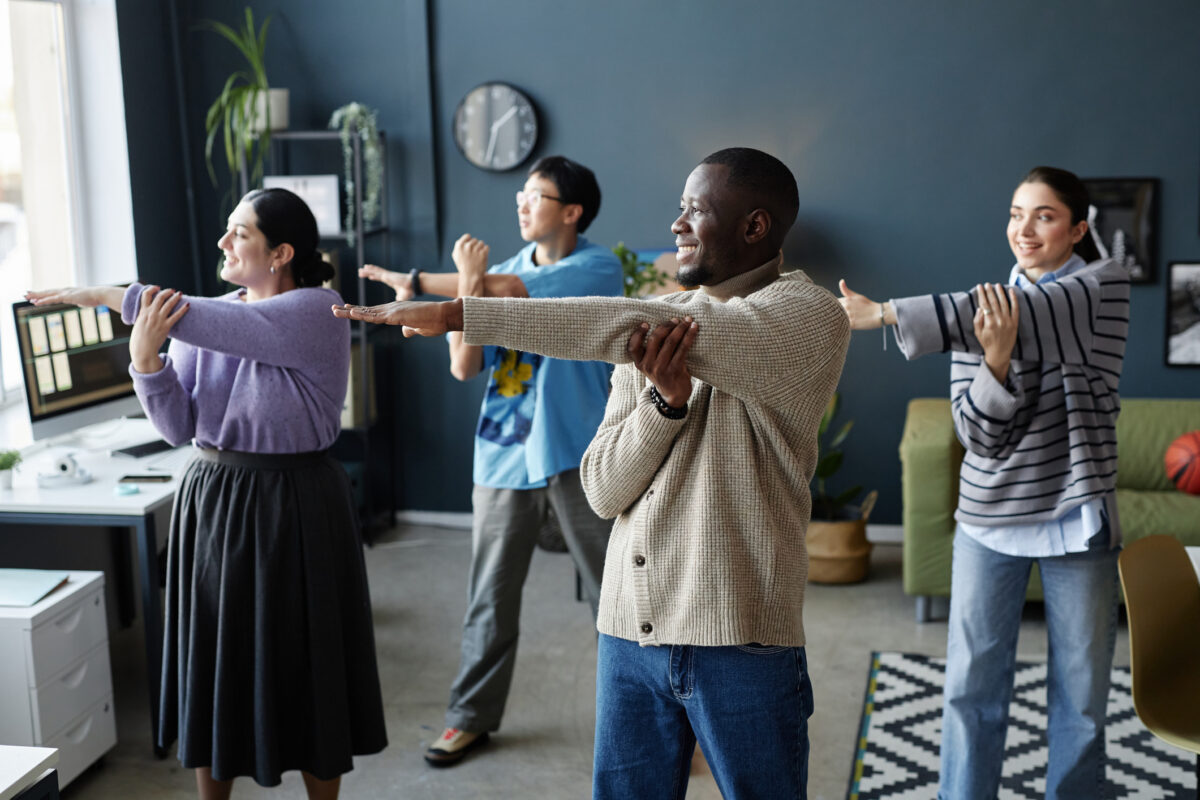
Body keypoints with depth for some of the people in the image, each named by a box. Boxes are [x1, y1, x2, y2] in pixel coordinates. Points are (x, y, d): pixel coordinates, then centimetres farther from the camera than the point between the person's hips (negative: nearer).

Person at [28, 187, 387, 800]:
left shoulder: (317, 311, -12)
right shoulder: (200, 321, 5)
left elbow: (219, 327, -25)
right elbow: (179, 426, 0)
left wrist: (108, 296, -20)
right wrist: (145, 357, -18)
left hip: (292, 507, -5)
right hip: (210, 500, 5)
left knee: (303, 666, 5)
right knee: (212, 662, 11)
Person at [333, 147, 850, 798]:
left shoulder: (809, 315, -9)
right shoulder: (657, 321, 10)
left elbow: (625, 327, -21)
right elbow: (604, 491, 4)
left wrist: (458, 313, -21)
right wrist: (665, 397, -15)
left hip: (739, 641, -4)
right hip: (630, 629, 5)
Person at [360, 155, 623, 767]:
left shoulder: (597, 267, -7)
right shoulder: (496, 273, 8)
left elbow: (508, 290, -20)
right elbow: (463, 368, 0)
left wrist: (411, 281, -11)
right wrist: (466, 290, -16)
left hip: (576, 457, -4)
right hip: (502, 458, 4)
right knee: (490, 597, 11)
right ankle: (471, 716, 25)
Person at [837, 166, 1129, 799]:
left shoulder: (1105, 284, -4)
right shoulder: (981, 307, 2)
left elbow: (1037, 315, -25)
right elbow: (979, 434, -5)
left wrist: (885, 313, -31)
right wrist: (997, 360, -27)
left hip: (1077, 515, -2)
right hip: (990, 516, 2)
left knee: (1081, 692, 8)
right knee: (972, 686, 5)